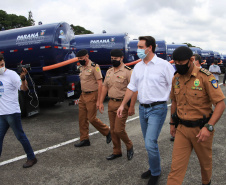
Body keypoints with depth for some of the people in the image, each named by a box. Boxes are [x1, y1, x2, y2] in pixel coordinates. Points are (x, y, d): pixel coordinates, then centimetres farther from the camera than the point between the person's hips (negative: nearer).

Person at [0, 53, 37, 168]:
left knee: (20, 136, 0)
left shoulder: (11, 74, -11)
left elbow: (24, 88, -24)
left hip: (12, 112, -7)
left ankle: (31, 158, 13)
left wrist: (23, 78, -41)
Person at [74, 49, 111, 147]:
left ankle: (107, 132, 18)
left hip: (92, 96, -8)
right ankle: (84, 140, 20)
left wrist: (98, 100, -19)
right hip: (83, 95, 8)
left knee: (92, 118, -4)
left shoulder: (94, 67, -12)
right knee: (82, 118, 8)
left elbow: (100, 84, -16)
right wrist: (81, 97, 17)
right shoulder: (81, 68, 13)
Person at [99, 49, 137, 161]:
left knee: (119, 129, -7)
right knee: (113, 130, 12)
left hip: (122, 104, -7)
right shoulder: (109, 72, 12)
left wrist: (132, 107, -19)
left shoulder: (128, 71, -11)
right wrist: (101, 102, 13)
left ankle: (129, 146, 21)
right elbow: (105, 87, 17)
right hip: (111, 103, 7)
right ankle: (116, 152, 28)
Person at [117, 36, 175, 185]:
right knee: (149, 143, 16)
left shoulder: (164, 65, -9)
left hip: (157, 109, -6)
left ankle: (155, 173, 14)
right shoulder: (138, 67, 10)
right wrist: (123, 105, 16)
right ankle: (153, 168, 35)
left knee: (150, 143, -10)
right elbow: (131, 87, 16)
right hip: (143, 108, 6)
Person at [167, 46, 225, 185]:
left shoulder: (205, 77, -16)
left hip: (201, 130, -3)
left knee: (205, 162, 21)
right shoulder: (176, 78, 2)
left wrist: (209, 127, -26)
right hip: (182, 128, 3)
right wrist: (172, 123, 16)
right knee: (177, 166, 3)